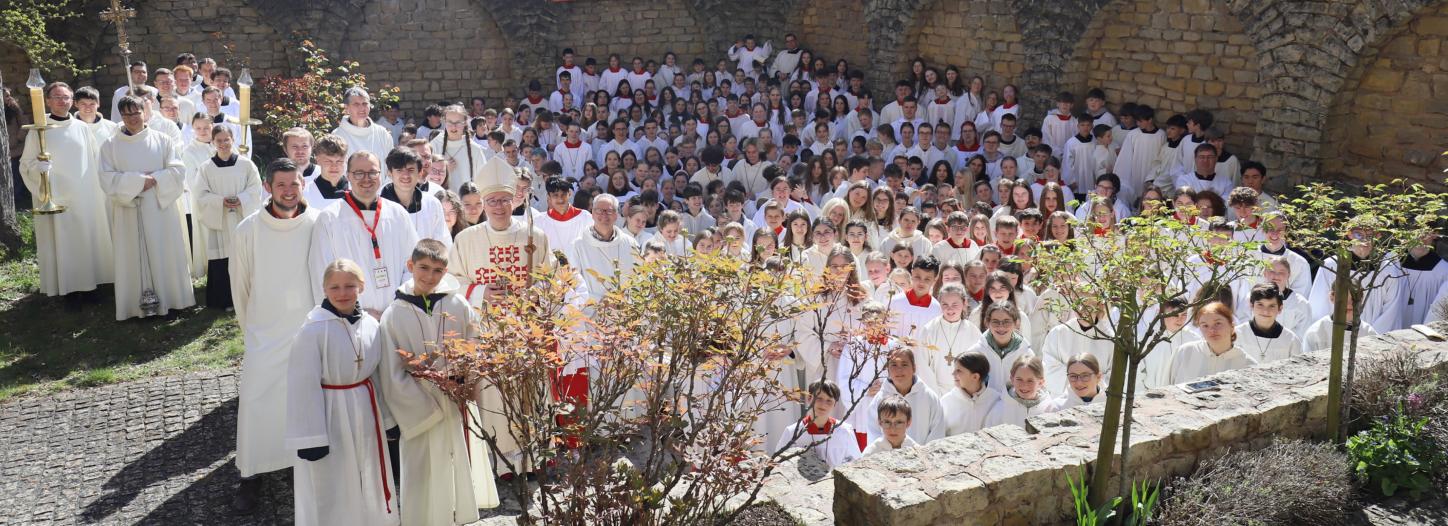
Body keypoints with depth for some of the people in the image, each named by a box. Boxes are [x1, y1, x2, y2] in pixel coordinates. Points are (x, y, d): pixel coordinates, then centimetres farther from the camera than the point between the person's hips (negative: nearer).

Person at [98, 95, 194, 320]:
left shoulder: (162, 141, 5)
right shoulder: (110, 146, 5)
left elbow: (177, 171, -1)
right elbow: (107, 180, -3)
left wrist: (154, 179, -14)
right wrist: (139, 181, -13)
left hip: (161, 208, 0)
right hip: (129, 212, 0)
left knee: (165, 253, 2)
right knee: (134, 256, 0)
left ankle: (170, 298, 10)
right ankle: (141, 302, 4)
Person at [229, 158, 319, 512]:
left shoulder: (318, 225, -9)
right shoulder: (247, 230, -6)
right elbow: (240, 286, 6)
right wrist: (248, 330, 14)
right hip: (264, 334, 1)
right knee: (256, 403, -1)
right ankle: (251, 476, 12)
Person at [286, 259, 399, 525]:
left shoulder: (371, 325, -1)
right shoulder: (314, 329, -17)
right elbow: (303, 386, -16)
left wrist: (389, 418, 13)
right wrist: (310, 437, -16)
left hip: (365, 415, 5)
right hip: (329, 417, -5)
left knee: (369, 487, 20)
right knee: (330, 494, 7)